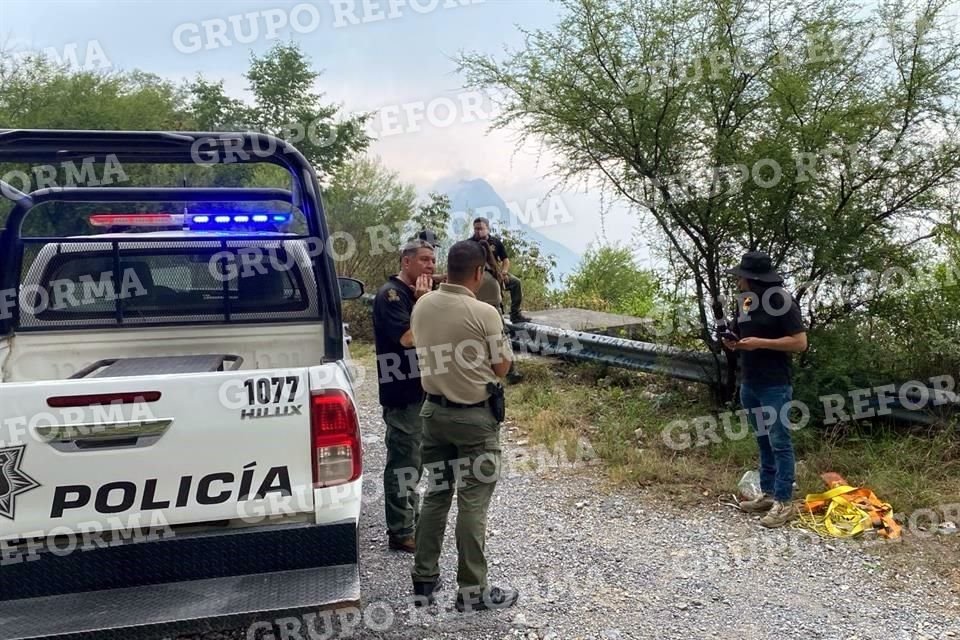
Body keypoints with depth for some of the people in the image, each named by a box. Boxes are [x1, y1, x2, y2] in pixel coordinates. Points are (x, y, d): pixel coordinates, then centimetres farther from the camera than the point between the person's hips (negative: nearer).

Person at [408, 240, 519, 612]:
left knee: (435, 494, 16)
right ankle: (472, 591, 11)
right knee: (473, 502, 2)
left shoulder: (421, 307, -1)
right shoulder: (484, 313, -18)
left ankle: (424, 580, 23)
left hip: (434, 410, 6)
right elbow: (502, 367, -8)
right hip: (475, 416, -6)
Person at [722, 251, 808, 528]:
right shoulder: (746, 301, 10)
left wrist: (760, 343, -20)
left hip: (775, 386, -7)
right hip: (749, 383, 7)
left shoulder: (783, 301, -12)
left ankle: (784, 503, 2)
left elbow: (800, 342, -15)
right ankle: (768, 494, 21)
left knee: (779, 443, -3)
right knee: (763, 442, 13)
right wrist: (732, 342, -2)